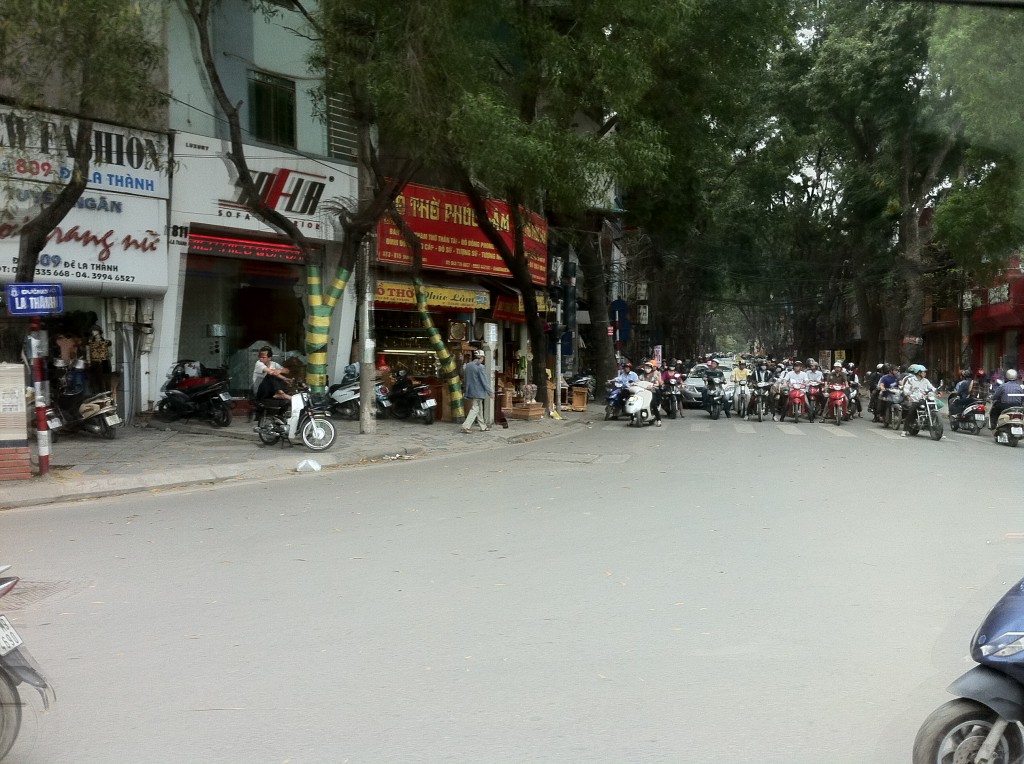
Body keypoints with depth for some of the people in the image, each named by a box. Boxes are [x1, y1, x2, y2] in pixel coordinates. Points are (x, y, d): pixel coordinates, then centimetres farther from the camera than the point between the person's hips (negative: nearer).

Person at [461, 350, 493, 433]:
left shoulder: (467, 366, 7)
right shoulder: (480, 367, -16)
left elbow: (466, 379, 15)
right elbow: (485, 381, -15)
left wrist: (465, 390, 24)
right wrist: (490, 391, -8)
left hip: (470, 391, 8)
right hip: (478, 391, -8)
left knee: (479, 408, 16)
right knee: (475, 409, -4)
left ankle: (483, 427, 22)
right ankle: (466, 426, -11)